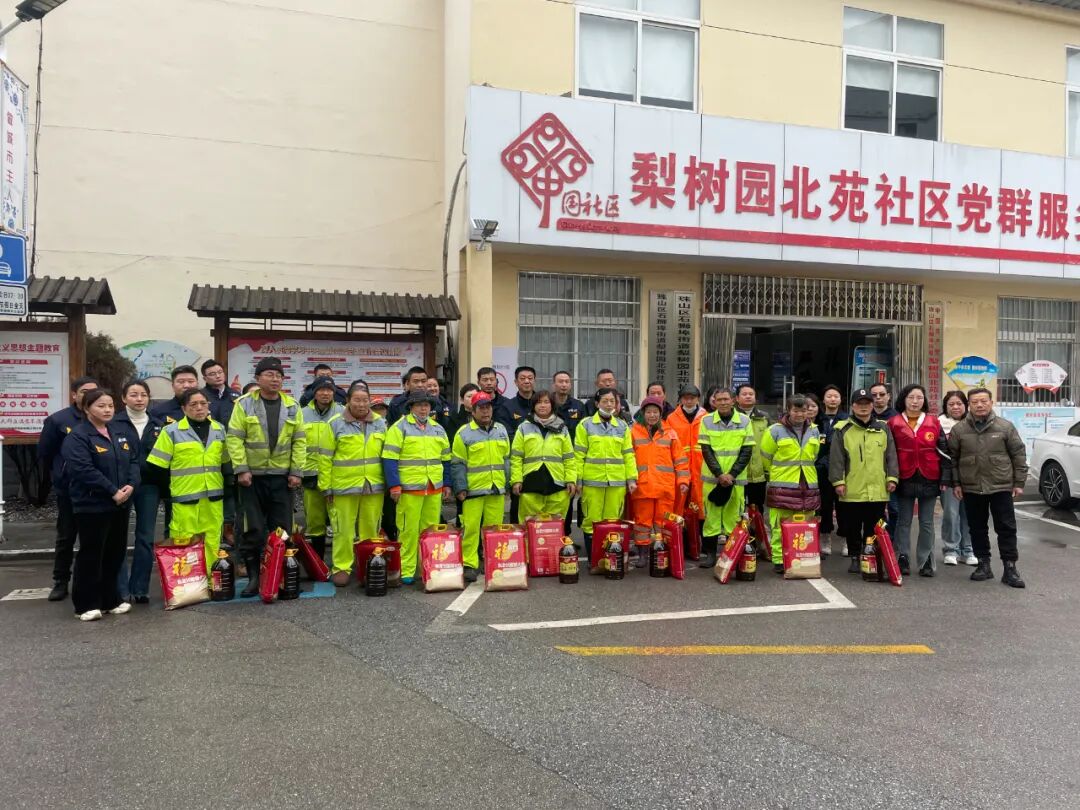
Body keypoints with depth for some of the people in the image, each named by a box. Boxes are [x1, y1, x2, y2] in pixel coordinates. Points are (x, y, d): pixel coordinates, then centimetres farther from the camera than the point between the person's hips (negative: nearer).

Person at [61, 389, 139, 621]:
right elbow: (83, 470, -19)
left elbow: (134, 460, 11)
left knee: (115, 552, 12)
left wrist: (131, 485, -8)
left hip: (120, 504, 7)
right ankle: (86, 604, 8)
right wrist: (112, 491, -20)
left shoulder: (120, 433, 13)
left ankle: (110, 599, 23)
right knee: (91, 554, -1)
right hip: (92, 505, -7)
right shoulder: (77, 436, -10)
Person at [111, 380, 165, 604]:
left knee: (146, 538, 6)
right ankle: (121, 590, 7)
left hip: (149, 487, 3)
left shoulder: (158, 425, 11)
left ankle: (140, 588, 15)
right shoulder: (114, 423, -2)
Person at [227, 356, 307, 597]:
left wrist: (296, 471, -2)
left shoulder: (292, 406, 5)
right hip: (252, 476, -2)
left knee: (282, 529, 6)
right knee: (253, 529, 2)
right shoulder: (245, 404, -3)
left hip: (282, 477, 2)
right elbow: (234, 438, -6)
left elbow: (299, 441, 5)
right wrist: (241, 469, -12)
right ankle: (254, 576, 12)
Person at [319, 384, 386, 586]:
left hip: (374, 487, 3)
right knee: (344, 530, 2)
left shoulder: (380, 423, 9)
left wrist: (390, 482, 9)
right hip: (344, 486, -3)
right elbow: (325, 458, 0)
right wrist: (326, 487, -2)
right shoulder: (336, 424, -1)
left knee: (371, 529, 9)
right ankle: (341, 568, 13)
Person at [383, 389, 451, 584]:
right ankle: (406, 571, 5)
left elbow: (446, 459, 21)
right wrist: (394, 485, -12)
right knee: (409, 530, -3)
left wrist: (447, 484, 15)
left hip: (434, 488, 5)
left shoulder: (438, 429, 16)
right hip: (409, 488, -5)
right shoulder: (400, 427, -1)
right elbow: (389, 458, -7)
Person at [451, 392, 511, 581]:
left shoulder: (501, 431, 13)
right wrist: (460, 488, -8)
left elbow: (506, 459, 17)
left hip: (497, 489, 4)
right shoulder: (464, 434, -2)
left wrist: (507, 485, 13)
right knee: (470, 528, -4)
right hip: (473, 489, -4)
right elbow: (457, 464, -2)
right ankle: (469, 565, 3)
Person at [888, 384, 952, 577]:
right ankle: (902, 559, 12)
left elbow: (944, 452, 6)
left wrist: (945, 478, 2)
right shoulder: (894, 423, 1)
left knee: (927, 523, 7)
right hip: (905, 480, -1)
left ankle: (926, 561, 14)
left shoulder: (934, 424, 5)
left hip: (929, 480, 1)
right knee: (904, 521, 6)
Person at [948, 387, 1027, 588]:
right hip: (971, 488, 2)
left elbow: (1019, 455, 3)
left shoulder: (1005, 427, 0)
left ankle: (1010, 568, 8)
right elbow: (952, 458, 7)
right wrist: (956, 483, 2)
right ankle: (984, 565, 21)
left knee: (1006, 528, 1)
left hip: (1001, 487, -1)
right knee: (977, 528, 10)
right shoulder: (959, 429, 3)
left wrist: (1019, 483, 0)